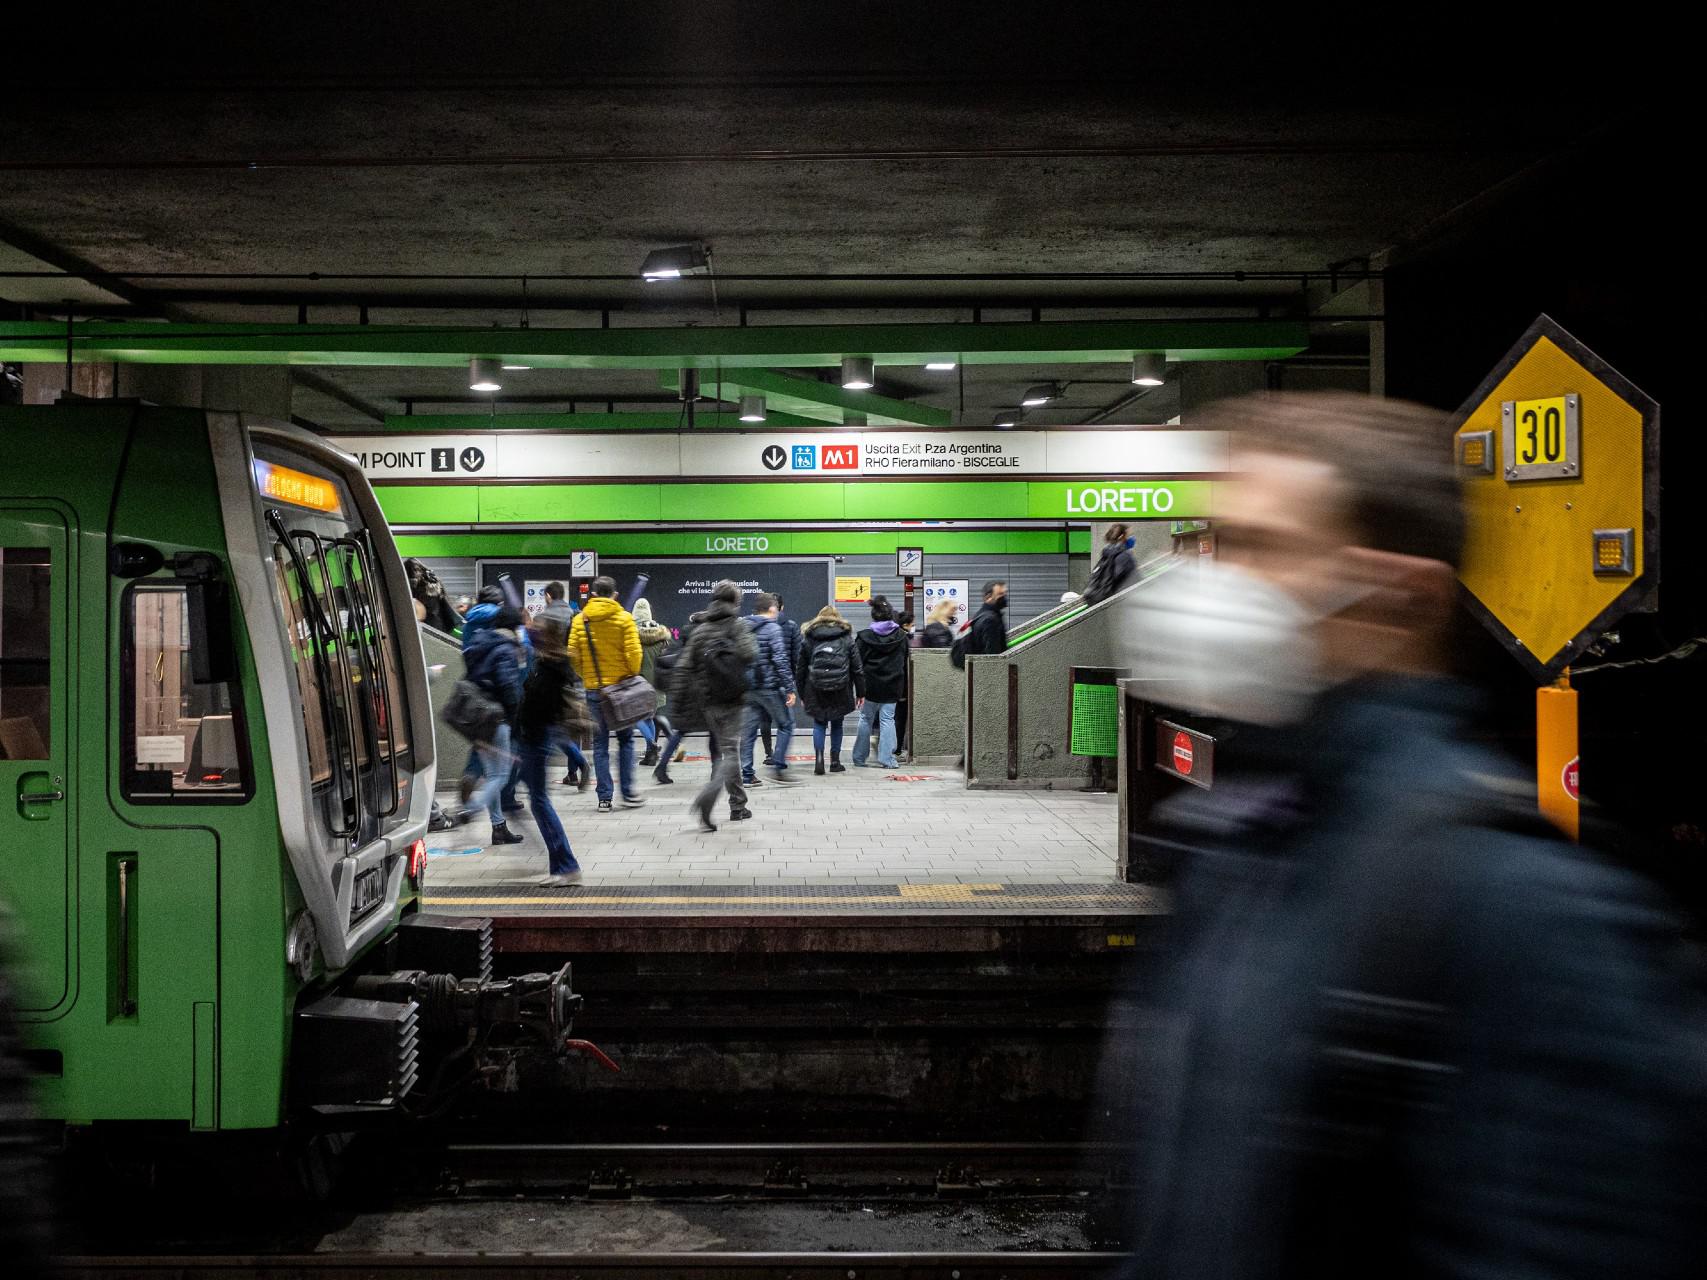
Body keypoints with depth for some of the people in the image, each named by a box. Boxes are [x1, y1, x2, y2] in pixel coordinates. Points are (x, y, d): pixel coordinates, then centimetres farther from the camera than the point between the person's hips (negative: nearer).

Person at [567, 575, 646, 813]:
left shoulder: (579, 620, 1)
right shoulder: (623, 618, -6)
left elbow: (572, 654, 0)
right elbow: (634, 652, -12)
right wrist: (633, 675, 5)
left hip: (594, 689, 2)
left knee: (600, 744, 7)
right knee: (625, 740, 11)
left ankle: (604, 797, 4)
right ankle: (628, 792, 8)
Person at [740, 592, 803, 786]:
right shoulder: (772, 628, -10)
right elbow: (781, 660, -16)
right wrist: (789, 688, -14)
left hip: (749, 688, 7)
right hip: (770, 687, -7)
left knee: (750, 728, 9)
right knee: (786, 725, 5)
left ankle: (747, 774, 8)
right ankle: (778, 768, -1)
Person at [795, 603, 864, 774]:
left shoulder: (808, 637, 6)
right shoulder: (847, 638, 5)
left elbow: (800, 668, 7)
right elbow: (857, 667, 4)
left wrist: (801, 693, 13)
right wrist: (860, 693, 10)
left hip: (816, 690, 0)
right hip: (840, 690, 0)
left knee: (819, 724, 8)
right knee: (837, 724, 13)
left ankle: (819, 757, -10)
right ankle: (835, 761, 14)